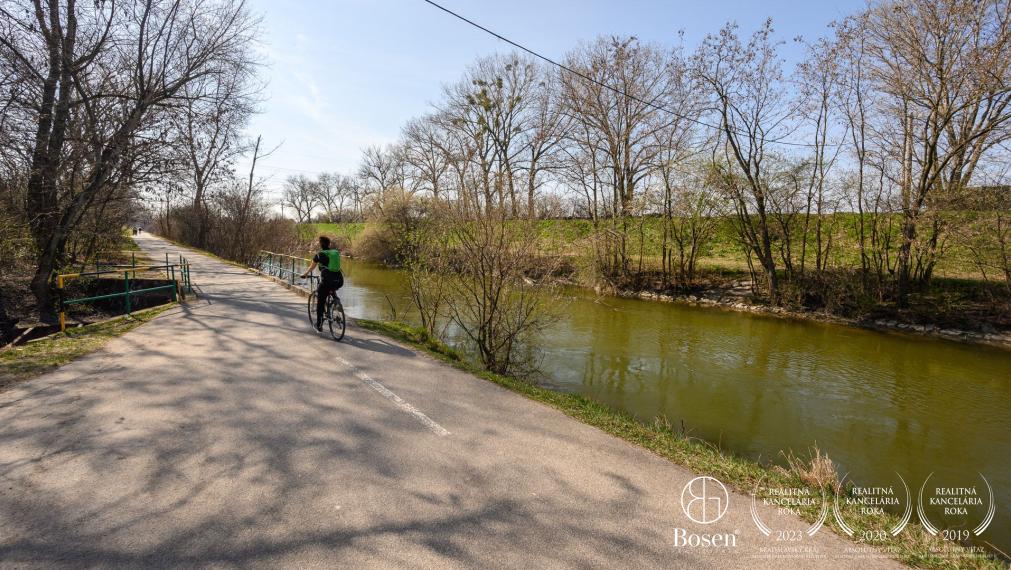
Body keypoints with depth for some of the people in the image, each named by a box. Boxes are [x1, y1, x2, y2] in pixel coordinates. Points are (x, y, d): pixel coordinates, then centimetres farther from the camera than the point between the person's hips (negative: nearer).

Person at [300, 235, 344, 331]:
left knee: (320, 303, 12)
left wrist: (305, 274, 40)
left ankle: (319, 325, 16)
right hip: (339, 281, 4)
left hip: (327, 281, -4)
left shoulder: (319, 255, 5)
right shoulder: (336, 252, 15)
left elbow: (311, 267, 20)